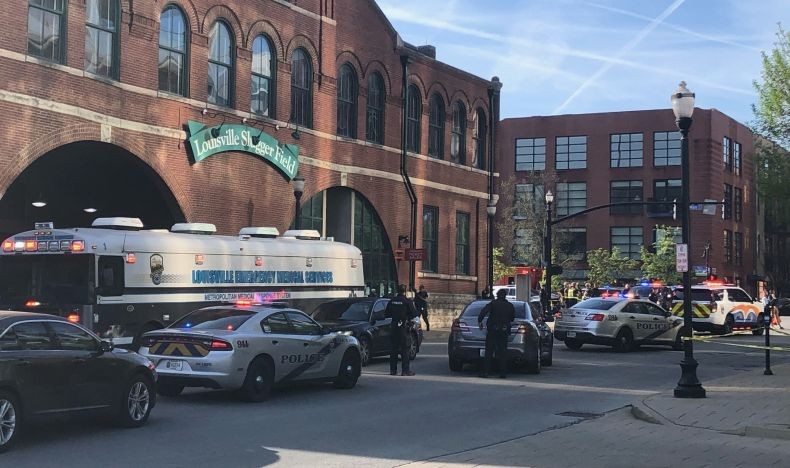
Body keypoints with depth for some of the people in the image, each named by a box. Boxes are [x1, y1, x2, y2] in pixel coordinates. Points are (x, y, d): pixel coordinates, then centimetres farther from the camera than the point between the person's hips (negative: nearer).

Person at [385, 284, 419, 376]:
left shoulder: (392, 301, 3)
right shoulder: (407, 302, -10)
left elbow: (386, 314, 9)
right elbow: (414, 314, -10)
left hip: (394, 327, 4)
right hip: (404, 327, -4)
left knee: (393, 349, 11)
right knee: (405, 350, 0)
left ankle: (393, 370, 12)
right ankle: (405, 370, -3)